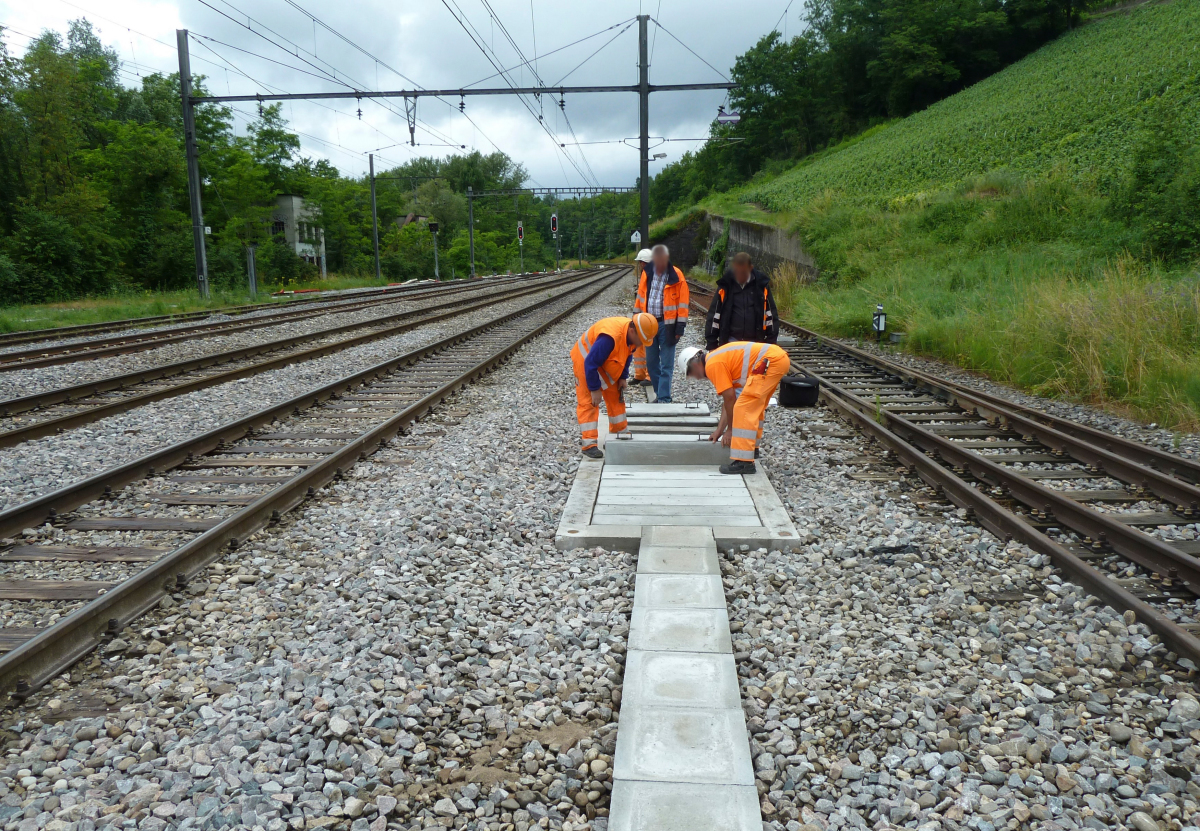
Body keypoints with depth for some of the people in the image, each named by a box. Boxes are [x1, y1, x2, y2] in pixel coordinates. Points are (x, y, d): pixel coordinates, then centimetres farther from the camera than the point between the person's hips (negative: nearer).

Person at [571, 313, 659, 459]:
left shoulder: (632, 334, -13)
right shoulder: (610, 338, -39)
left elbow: (627, 355, 8)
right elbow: (590, 364, -33)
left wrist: (622, 377, 2)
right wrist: (594, 389, -25)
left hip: (605, 365, 9)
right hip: (586, 360, -9)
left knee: (616, 397, 12)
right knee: (588, 402, -11)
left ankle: (621, 433, 25)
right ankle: (589, 444, -12)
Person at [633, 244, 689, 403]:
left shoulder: (676, 276, -8)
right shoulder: (647, 274, 5)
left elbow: (682, 304, -7)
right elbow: (640, 298, 14)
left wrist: (679, 328, -10)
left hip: (667, 325, -5)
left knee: (666, 366, -1)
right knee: (651, 363, 12)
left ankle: (664, 399, 3)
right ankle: (659, 393, 26)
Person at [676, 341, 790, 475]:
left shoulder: (712, 365, -6)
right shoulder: (718, 358, 23)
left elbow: (730, 398, -7)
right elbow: (727, 399, 23)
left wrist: (730, 429, 3)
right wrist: (719, 430, 22)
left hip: (771, 361, -11)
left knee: (744, 408, -11)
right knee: (756, 406, 25)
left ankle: (744, 462, -13)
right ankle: (752, 448, 38)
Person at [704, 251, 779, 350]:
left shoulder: (762, 286, 1)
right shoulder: (725, 287, 1)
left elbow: (771, 316, 7)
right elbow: (714, 316, 5)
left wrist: (771, 343, 4)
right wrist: (711, 344, 2)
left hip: (755, 343, 0)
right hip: (731, 342, 0)